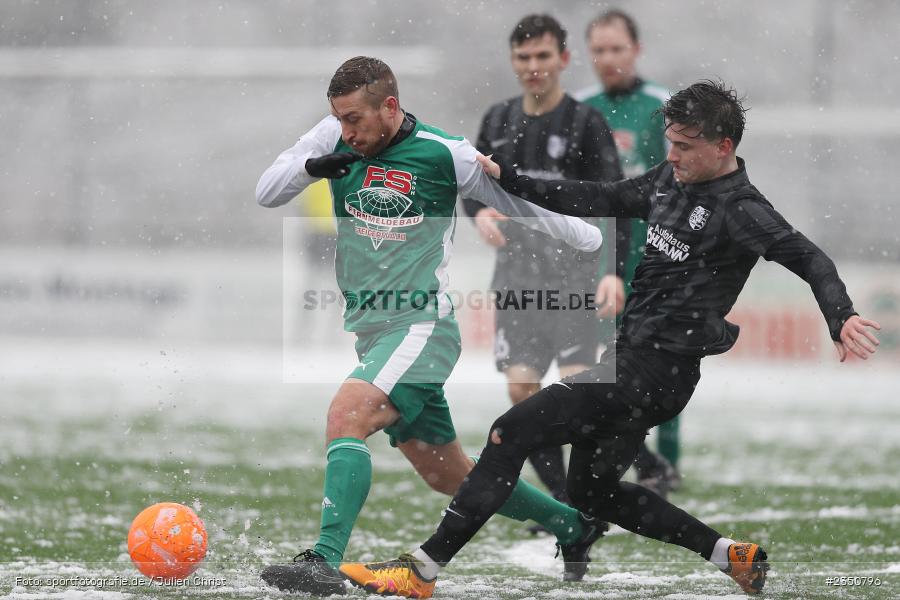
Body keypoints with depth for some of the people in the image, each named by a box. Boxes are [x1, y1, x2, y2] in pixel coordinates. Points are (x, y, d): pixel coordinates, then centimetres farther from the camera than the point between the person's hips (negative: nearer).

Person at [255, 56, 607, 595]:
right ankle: (572, 526, 33)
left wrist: (606, 248, 1)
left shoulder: (447, 155, -9)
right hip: (371, 331, 6)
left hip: (423, 328, -6)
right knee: (449, 474, 14)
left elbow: (524, 203, 2)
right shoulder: (336, 137, 3)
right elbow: (266, 194, 2)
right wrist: (309, 166, -19)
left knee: (346, 414, -29)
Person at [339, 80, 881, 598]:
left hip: (655, 371, -10)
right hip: (629, 356, 10)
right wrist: (508, 180, 17)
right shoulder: (673, 178, 10)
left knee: (511, 433, -14)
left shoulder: (740, 210, -15)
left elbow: (809, 258, -24)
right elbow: (605, 200, 20)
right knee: (593, 489, 21)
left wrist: (841, 316, -42)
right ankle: (733, 556, 22)